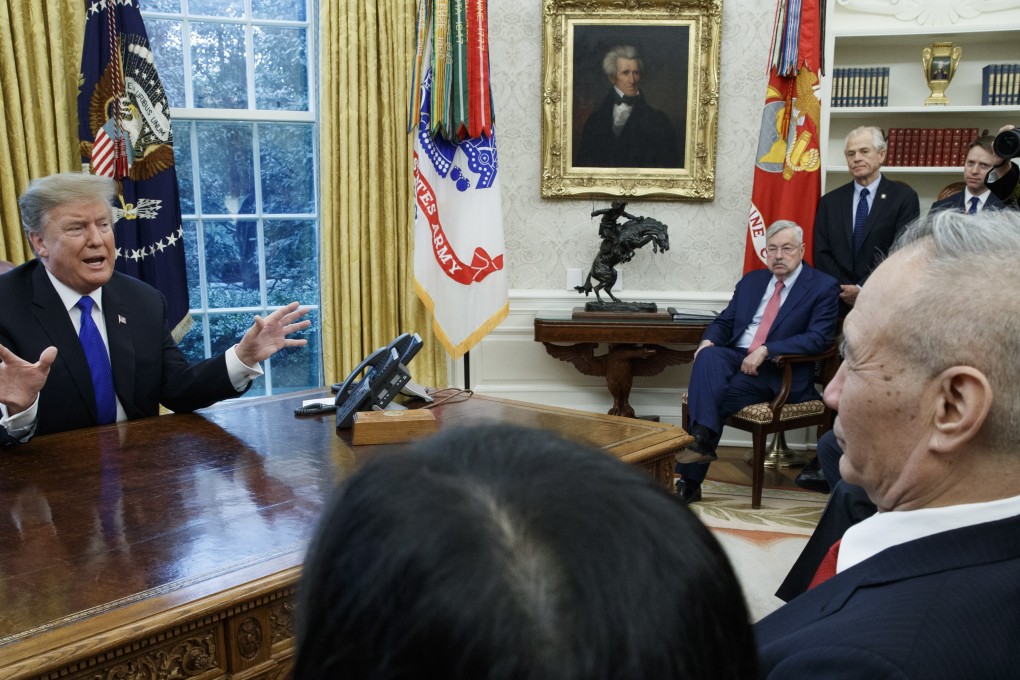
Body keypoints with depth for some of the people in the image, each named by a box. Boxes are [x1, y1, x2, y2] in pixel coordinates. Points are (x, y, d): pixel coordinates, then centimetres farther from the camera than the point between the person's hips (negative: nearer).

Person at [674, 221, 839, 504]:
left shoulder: (824, 287, 2)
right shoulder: (752, 280, 20)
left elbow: (818, 338, -10)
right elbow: (724, 322, 21)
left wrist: (766, 350, -21)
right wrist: (708, 341, -4)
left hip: (779, 373, -5)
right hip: (736, 359, 5)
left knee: (716, 396, -30)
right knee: (709, 356, -31)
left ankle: (690, 481, -27)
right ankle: (702, 438, -37)